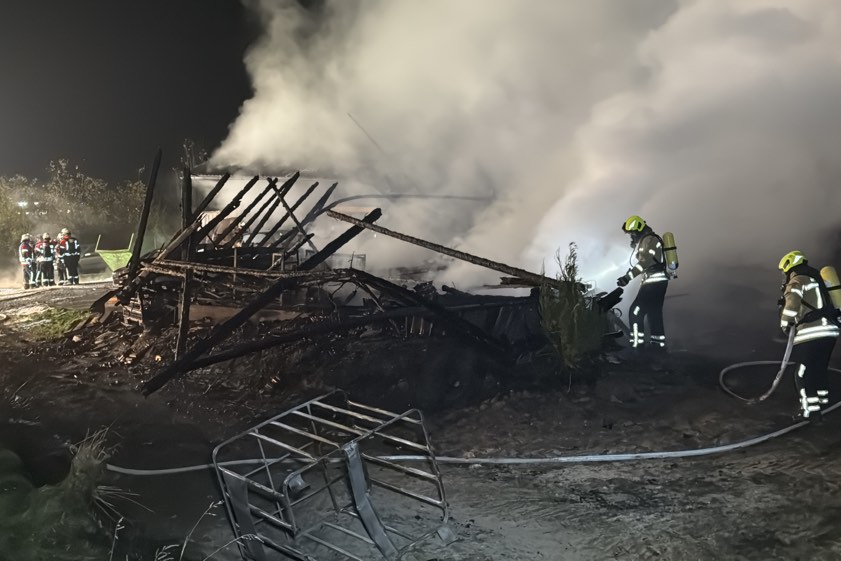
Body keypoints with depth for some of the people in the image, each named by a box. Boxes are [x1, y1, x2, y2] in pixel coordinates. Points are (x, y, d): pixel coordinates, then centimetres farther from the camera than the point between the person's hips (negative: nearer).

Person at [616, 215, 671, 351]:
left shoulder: (648, 240, -12)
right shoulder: (646, 240, 20)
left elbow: (645, 262, -25)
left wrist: (628, 276, -31)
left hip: (653, 282, -11)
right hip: (658, 282, 11)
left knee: (635, 312, -14)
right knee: (654, 313, 16)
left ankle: (637, 344, -15)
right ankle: (658, 344, 23)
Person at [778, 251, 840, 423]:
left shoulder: (797, 280, -4)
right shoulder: (815, 278, 25)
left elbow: (792, 302, -21)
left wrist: (785, 323, -10)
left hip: (813, 334, -9)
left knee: (804, 375, -3)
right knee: (819, 370, 21)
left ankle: (812, 412, -4)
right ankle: (821, 403, 30)